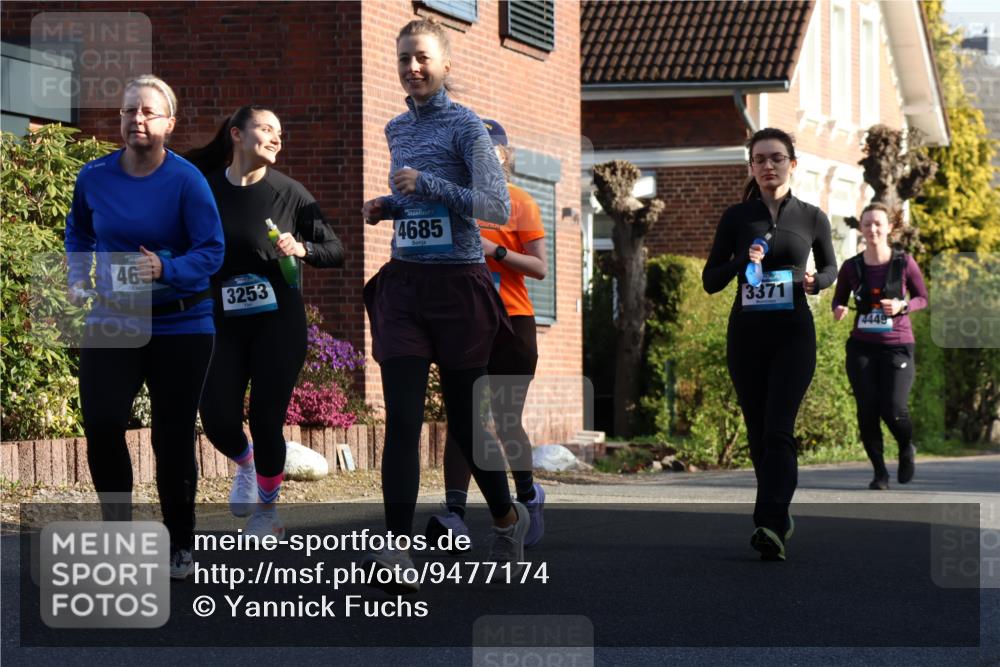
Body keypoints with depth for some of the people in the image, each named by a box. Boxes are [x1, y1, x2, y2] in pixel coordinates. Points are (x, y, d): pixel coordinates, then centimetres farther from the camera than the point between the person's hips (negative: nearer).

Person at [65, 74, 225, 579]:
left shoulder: (186, 180, -13)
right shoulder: (94, 176, -2)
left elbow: (211, 252, -16)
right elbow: (78, 233, 17)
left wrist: (165, 270, -31)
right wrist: (78, 278, 3)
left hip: (180, 324, -2)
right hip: (110, 321, 2)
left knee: (173, 437, 5)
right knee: (101, 424, -12)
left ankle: (180, 546, 21)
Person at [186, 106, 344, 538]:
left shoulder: (289, 193, -3)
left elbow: (335, 251, 1)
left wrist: (303, 250, -18)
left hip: (279, 322, -1)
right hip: (225, 323, 1)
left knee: (266, 418, -5)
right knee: (217, 418, -7)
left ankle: (267, 511, 18)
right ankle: (245, 463, 29)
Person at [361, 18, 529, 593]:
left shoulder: (466, 126, -7)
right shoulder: (397, 130, 12)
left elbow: (497, 207, -14)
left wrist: (426, 185, -20)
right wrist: (387, 206, 7)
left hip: (458, 285, -5)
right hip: (403, 285, 5)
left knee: (464, 418, 6)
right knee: (402, 420, -7)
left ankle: (507, 517, 32)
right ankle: (398, 553, -12)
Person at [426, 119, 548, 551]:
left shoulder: (519, 204, 0)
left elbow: (539, 268, -6)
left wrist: (495, 250, -19)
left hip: (510, 323, -3)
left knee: (506, 422, 1)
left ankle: (529, 496, 25)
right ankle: (455, 515, -16)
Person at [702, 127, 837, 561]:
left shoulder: (811, 217, 3)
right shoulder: (736, 218, 3)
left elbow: (830, 269, 16)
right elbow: (710, 281, 4)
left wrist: (815, 281, -7)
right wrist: (741, 261, -15)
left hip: (793, 334, -2)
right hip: (746, 334, 2)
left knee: (778, 430, -15)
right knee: (757, 432, 7)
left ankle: (770, 525, -26)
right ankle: (777, 517, 21)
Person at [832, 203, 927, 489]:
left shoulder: (904, 263, -4)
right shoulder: (851, 267, 1)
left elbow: (922, 298, 6)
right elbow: (839, 299, 14)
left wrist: (902, 306, -14)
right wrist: (838, 310, -10)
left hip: (897, 346, -2)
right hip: (862, 348, 2)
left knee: (893, 410, -13)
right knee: (867, 411, -5)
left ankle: (907, 449, 21)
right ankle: (879, 471, 12)